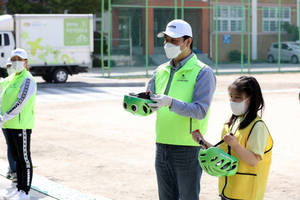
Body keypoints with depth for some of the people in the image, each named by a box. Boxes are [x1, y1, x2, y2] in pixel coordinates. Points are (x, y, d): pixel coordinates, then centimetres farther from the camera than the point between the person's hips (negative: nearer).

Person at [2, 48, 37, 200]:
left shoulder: (27, 80, -12)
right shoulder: (13, 78, 16)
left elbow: (21, 102, -20)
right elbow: (6, 100, 18)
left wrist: (4, 118, -19)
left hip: (21, 125, -9)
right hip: (10, 125, 9)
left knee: (24, 159, -2)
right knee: (17, 158, 14)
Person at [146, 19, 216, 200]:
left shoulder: (202, 72, -7)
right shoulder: (161, 71, 12)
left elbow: (200, 110, -18)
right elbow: (149, 104, 11)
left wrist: (171, 103, -32)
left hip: (188, 149, -6)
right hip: (162, 147, 6)